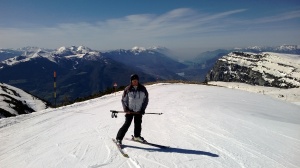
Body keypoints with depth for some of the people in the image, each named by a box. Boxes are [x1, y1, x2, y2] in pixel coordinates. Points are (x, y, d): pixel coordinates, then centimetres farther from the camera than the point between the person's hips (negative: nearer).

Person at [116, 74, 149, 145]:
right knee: (127, 124, -7)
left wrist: (143, 109, -1)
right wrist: (126, 109, -11)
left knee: (138, 124, 10)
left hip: (139, 111, 2)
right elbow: (123, 100, 2)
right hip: (130, 110, -2)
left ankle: (137, 136, 35)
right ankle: (119, 138, 3)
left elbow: (146, 99, 6)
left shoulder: (142, 89, -2)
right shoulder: (127, 89, -5)